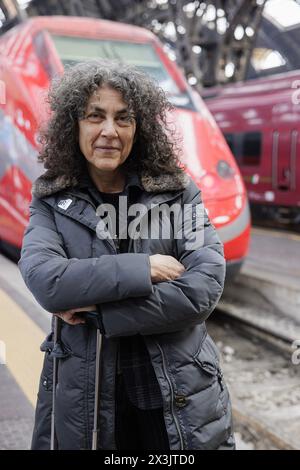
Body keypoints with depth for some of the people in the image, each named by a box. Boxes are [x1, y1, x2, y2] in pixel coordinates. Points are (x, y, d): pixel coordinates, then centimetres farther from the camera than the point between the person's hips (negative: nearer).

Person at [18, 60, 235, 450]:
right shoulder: (52, 202, 0)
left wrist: (100, 311, -17)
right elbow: (45, 281, -17)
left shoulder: (179, 192, -3)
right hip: (85, 399, 1)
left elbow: (205, 288, -15)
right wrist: (143, 268, -18)